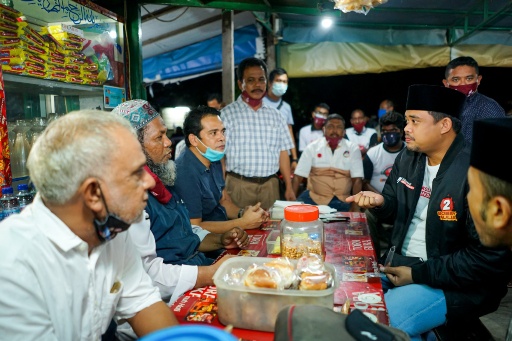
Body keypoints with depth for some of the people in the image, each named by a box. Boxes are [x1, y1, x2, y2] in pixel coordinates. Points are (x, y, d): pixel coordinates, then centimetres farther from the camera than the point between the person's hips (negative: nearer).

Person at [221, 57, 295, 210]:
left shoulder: (275, 115, 10)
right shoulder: (227, 114, -3)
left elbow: (282, 153, 11)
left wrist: (289, 187, 8)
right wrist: (222, 192, -8)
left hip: (270, 185, 4)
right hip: (239, 184, -3)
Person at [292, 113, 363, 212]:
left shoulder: (353, 149, 4)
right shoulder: (312, 147, 4)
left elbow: (357, 179, -1)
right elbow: (299, 175, 1)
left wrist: (356, 206, -11)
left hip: (342, 201, 0)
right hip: (313, 197, 1)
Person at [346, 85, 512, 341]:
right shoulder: (407, 159, 3)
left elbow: (490, 257, -23)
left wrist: (419, 274, -20)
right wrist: (379, 203, -12)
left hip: (455, 283, -8)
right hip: (400, 262, 8)